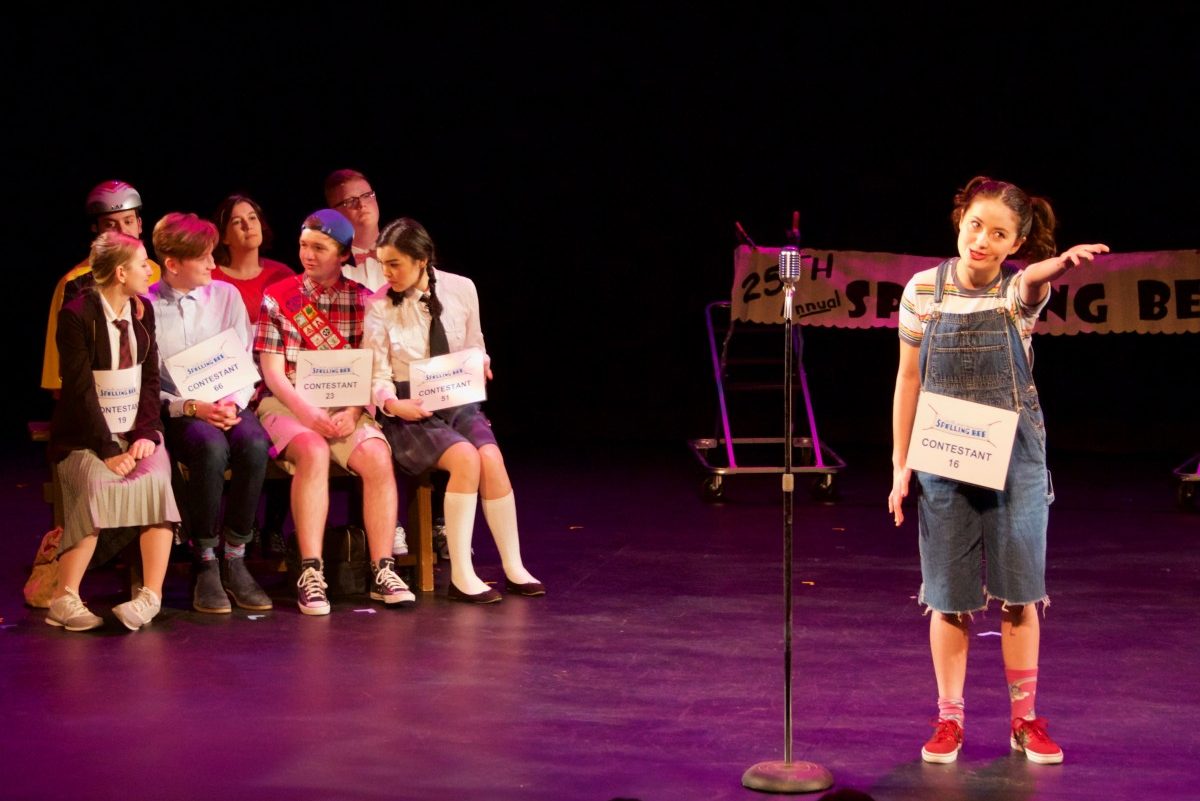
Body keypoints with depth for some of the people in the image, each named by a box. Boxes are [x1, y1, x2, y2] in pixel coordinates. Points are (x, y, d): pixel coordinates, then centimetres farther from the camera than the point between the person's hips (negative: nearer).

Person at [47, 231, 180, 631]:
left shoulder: (142, 310, 10)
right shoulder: (77, 315, -8)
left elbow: (150, 379, 5)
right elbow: (81, 389, -14)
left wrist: (146, 434, -11)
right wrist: (108, 450, -22)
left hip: (136, 429, 4)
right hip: (85, 434, -4)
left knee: (157, 476, -26)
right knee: (98, 482, -32)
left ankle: (151, 594, -24)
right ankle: (65, 598, -23)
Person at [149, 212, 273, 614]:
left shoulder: (227, 295, 8)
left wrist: (234, 403, -13)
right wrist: (191, 408, -18)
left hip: (226, 407, 3)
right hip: (174, 412, -3)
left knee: (254, 443, -32)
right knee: (211, 447, -36)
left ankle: (235, 559, -20)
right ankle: (205, 563, -21)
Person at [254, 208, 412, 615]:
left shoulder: (362, 300, 9)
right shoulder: (277, 298, 5)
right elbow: (272, 372, -1)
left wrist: (352, 413, -16)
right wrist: (307, 412, -18)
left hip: (345, 406, 2)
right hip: (287, 403, -2)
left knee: (377, 456, -28)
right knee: (314, 452, -34)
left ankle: (382, 570, -22)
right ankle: (311, 573, -33)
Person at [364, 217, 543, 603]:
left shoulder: (461, 289, 2)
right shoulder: (379, 306, -6)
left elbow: (475, 348, 15)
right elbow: (378, 376, -5)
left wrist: (480, 366, -6)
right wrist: (392, 404, -24)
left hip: (458, 401, 3)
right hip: (408, 410, -3)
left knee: (492, 458, -26)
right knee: (466, 458, -29)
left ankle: (514, 568, -14)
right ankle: (461, 576, -22)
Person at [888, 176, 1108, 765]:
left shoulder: (1019, 290, -6)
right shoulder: (924, 289, -3)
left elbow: (1033, 277, -33)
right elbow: (908, 380, 2)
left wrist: (1060, 262, -57)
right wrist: (900, 467, 1)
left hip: (1015, 461, 0)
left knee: (1018, 594, 5)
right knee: (949, 599, 6)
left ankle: (1025, 719, 19)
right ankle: (949, 718, 19)